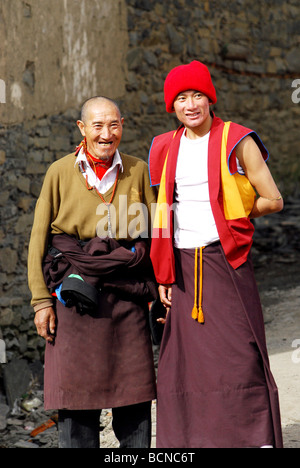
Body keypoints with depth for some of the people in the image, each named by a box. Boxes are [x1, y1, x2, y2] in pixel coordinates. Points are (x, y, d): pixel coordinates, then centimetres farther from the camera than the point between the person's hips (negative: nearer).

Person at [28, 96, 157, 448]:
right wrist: (41, 300, -2)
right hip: (73, 290, -1)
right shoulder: (61, 172, 4)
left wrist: (158, 289, 5)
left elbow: (155, 231, 12)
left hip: (127, 294, 1)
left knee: (134, 396, 1)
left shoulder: (137, 172, 9)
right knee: (76, 393, -1)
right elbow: (38, 239, 4)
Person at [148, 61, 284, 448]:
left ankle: (256, 439, 1)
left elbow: (273, 201, -2)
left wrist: (229, 214, 5)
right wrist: (163, 274, 10)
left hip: (226, 261, -4)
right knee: (183, 362, 4)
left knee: (239, 358, -5)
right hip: (182, 266, 4)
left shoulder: (236, 141, -2)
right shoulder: (166, 148, 12)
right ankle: (187, 442, 12)